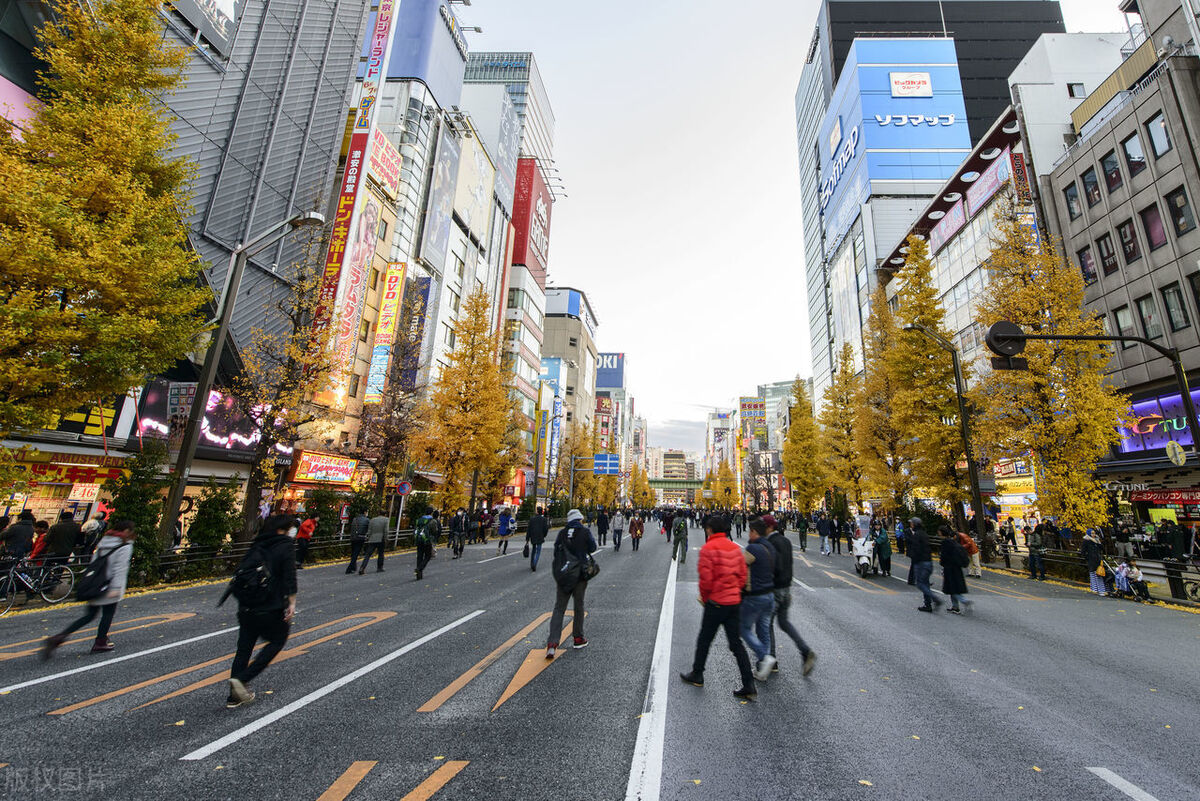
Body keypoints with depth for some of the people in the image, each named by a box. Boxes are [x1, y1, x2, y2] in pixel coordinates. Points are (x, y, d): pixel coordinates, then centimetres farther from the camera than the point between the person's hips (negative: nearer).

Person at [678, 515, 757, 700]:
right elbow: (743, 575, 7)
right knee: (736, 643, 13)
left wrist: (704, 598, -1)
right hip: (735, 601, 6)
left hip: (716, 602, -6)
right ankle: (749, 686, 12)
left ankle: (697, 675, 29)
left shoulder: (708, 548, -15)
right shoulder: (735, 547, 5)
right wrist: (735, 591, 14)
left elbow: (706, 578, -17)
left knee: (704, 640, 13)